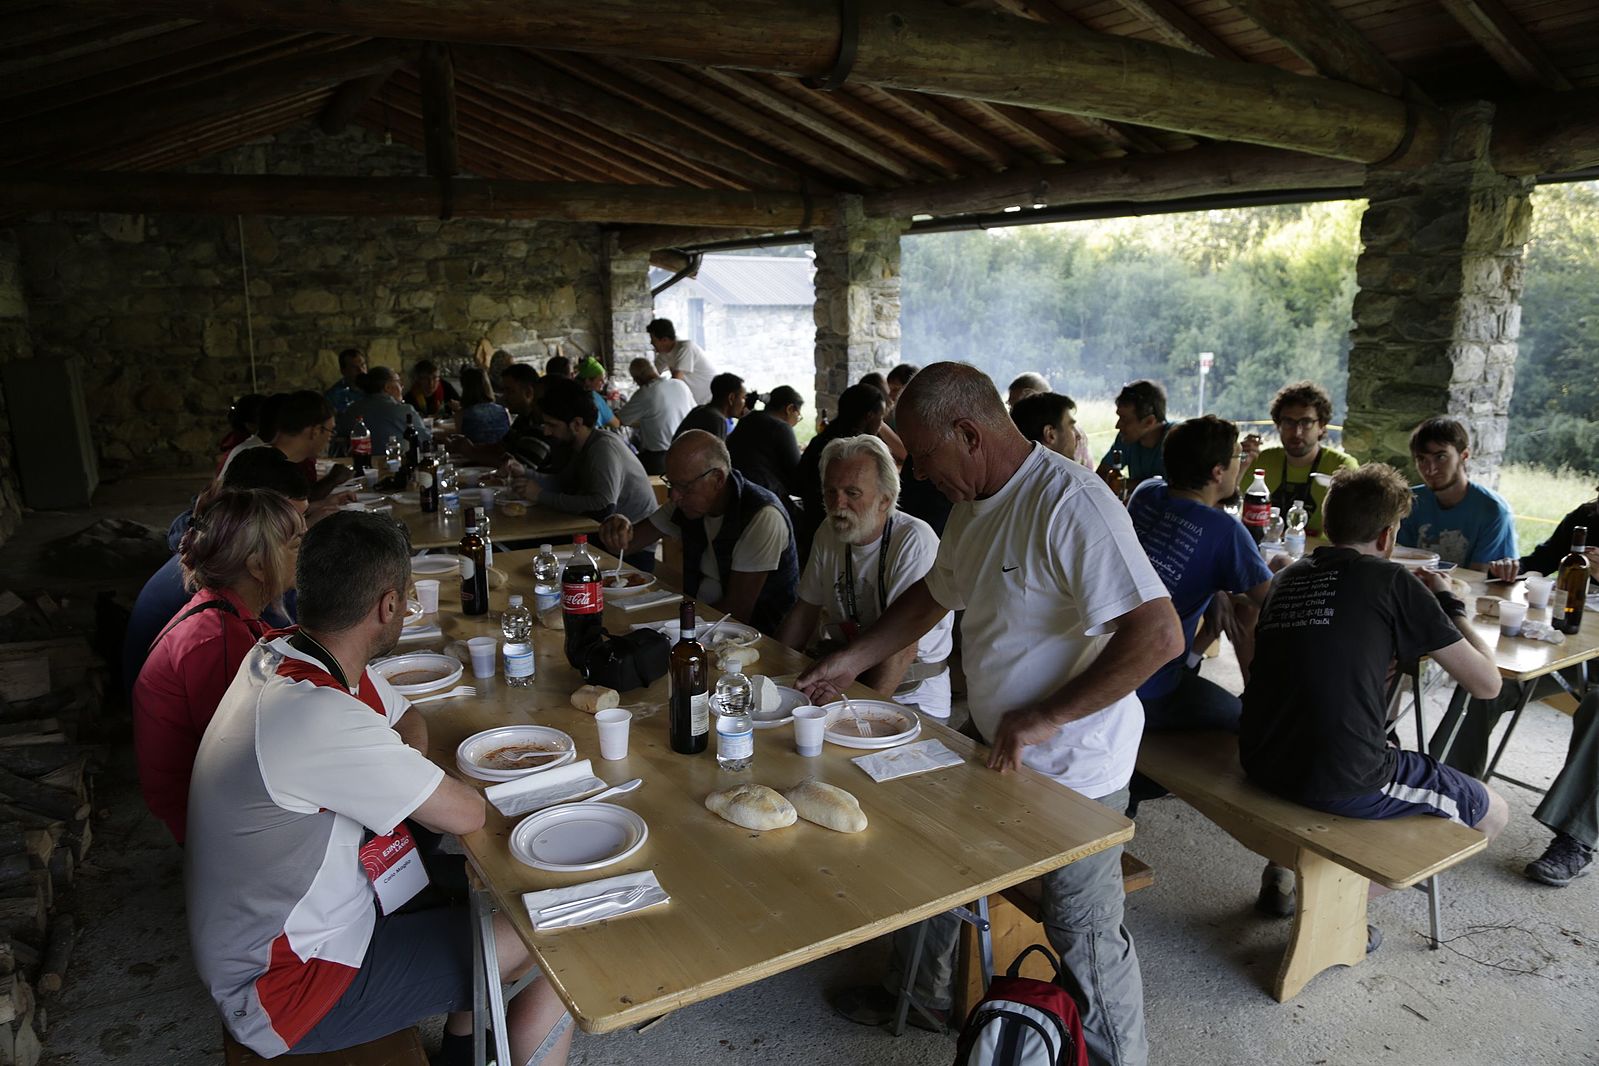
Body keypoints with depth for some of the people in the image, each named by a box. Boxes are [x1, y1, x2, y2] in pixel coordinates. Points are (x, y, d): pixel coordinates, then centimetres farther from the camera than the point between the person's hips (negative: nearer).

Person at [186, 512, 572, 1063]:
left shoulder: (283, 654, -4)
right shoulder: (318, 718, -33)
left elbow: (409, 720, 11)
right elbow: (468, 813, -23)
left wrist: (407, 769, -9)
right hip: (288, 990, -9)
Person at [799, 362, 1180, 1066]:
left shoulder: (1070, 503, -27)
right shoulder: (975, 503, 3)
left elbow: (1158, 635, -33)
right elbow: (934, 594, 18)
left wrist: (1045, 718, -28)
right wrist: (851, 660, 12)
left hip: (1074, 771, -9)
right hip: (993, 751, 9)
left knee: (1084, 938, 6)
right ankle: (921, 994, 47)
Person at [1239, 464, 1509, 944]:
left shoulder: (1287, 578, 12)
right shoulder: (1393, 582, -5)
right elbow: (1487, 682, 1)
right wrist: (1449, 603, 15)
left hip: (1260, 764, 7)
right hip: (1344, 782, -7)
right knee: (1493, 812, 17)